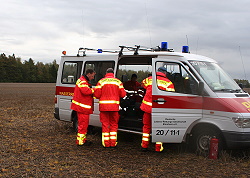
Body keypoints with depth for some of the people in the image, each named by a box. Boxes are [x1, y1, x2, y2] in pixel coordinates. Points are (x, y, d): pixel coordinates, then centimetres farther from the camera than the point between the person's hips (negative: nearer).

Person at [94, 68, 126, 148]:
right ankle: (113, 143, 11)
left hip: (104, 106, -1)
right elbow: (123, 94, 1)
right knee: (114, 124, 12)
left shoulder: (101, 81, -1)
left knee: (105, 124, 7)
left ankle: (106, 143, 8)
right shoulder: (118, 82, 3)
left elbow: (97, 94, -5)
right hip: (114, 106, 1)